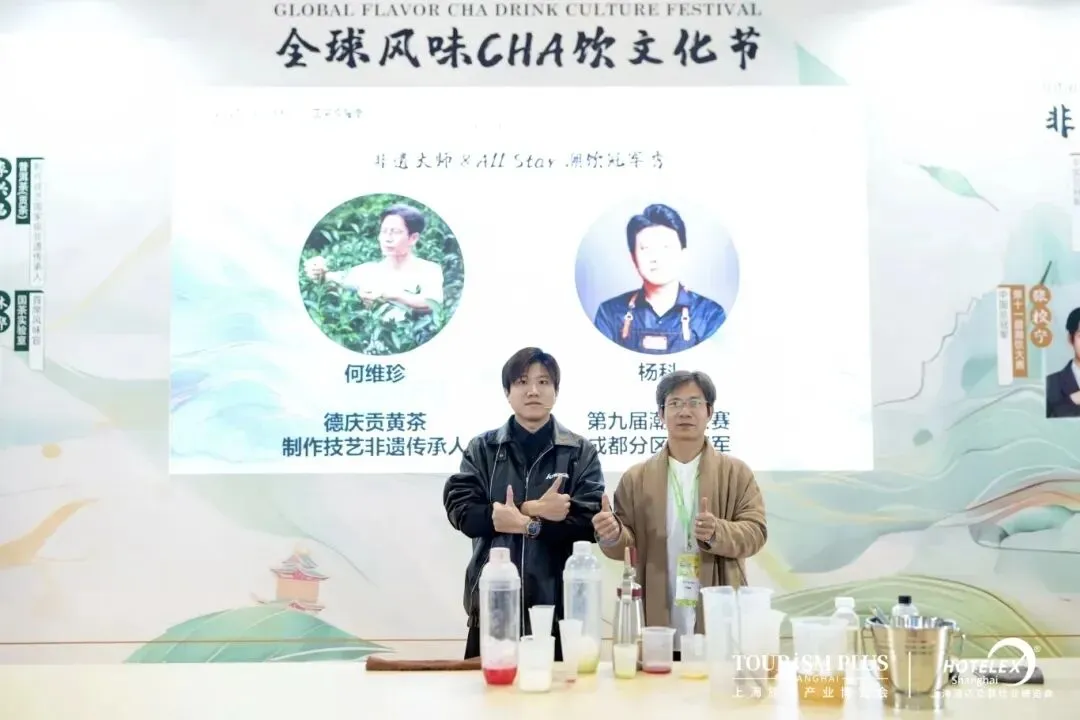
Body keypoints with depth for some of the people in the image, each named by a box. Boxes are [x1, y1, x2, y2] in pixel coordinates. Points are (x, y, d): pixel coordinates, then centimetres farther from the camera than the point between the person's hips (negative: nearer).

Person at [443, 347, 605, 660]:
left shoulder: (581, 452, 6)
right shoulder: (482, 448, 9)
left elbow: (590, 519, -6)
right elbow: (461, 510, -5)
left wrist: (526, 524, -14)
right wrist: (532, 509, -12)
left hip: (558, 602, 0)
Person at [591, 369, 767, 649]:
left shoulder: (737, 472, 7)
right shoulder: (636, 478, 8)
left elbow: (755, 531, -1)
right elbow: (629, 544, 5)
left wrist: (718, 533, -22)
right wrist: (613, 534, -20)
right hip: (657, 624, 0)